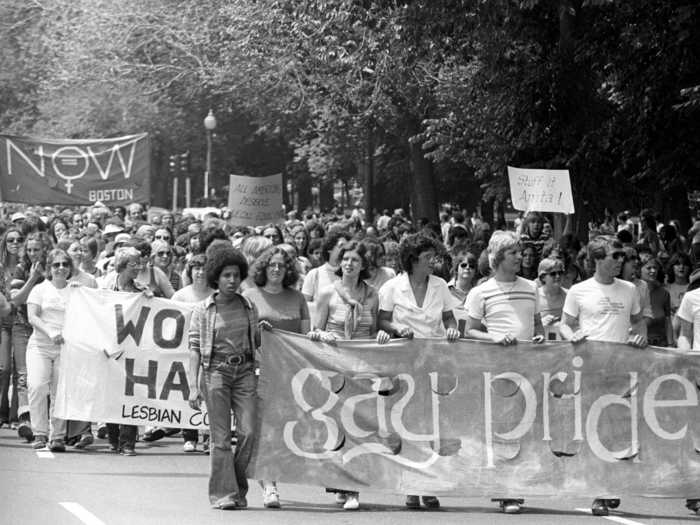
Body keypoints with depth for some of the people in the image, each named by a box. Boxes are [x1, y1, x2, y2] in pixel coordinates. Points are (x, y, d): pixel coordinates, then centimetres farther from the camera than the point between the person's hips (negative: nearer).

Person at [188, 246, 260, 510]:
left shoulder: (249, 307, 10)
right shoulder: (203, 310, 1)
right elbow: (195, 348, -1)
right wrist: (193, 386, -7)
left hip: (245, 371, 3)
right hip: (216, 371, -2)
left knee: (248, 432, -7)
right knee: (220, 436, -3)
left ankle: (239, 489, 9)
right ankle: (223, 494, 2)